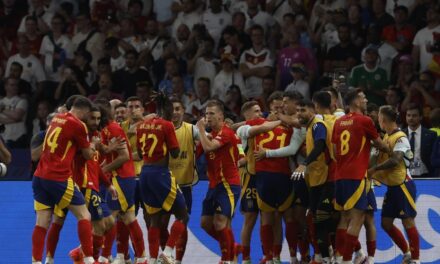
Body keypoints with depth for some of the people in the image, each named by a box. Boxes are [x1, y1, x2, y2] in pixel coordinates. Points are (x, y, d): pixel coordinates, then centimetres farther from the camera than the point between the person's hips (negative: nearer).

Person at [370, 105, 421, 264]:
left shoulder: (400, 138, -15)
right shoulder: (387, 137, 11)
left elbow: (395, 160, -27)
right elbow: (383, 158, 13)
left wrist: (374, 168, -23)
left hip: (403, 185, -9)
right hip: (392, 186, 9)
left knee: (408, 221, -6)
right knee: (386, 223, 9)